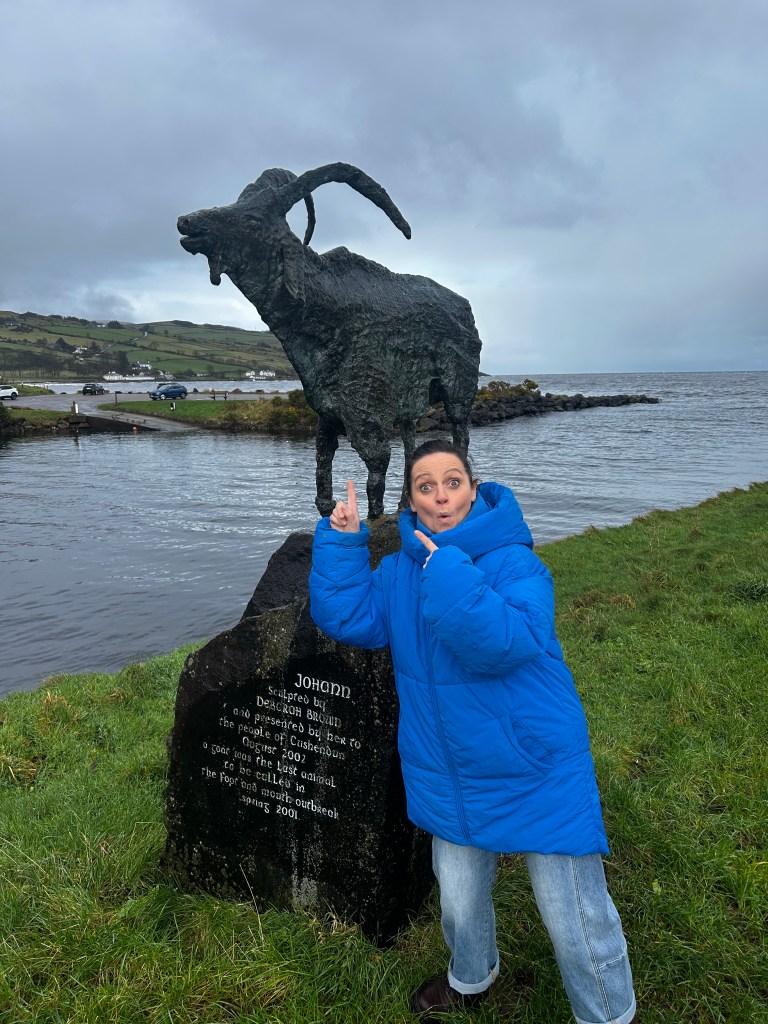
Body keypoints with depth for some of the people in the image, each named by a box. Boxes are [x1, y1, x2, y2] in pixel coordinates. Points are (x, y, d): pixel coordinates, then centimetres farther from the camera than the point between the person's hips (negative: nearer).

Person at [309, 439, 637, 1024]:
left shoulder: (516, 564, -19)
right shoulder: (401, 569, -1)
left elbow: (503, 643, -33)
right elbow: (346, 618, -7)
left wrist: (448, 571, -36)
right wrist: (341, 539, -13)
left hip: (537, 774, -5)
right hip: (451, 777, 5)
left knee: (576, 921, 9)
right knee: (460, 903, 26)